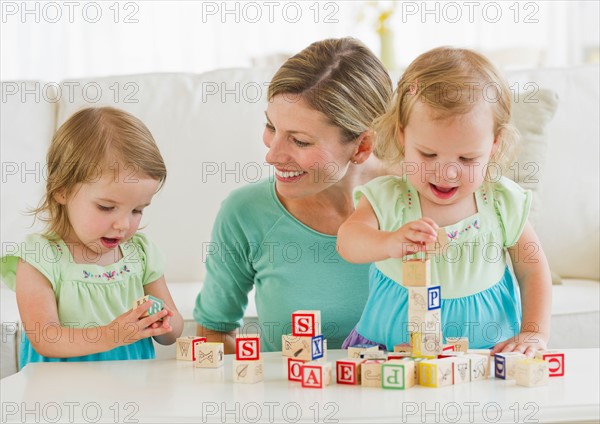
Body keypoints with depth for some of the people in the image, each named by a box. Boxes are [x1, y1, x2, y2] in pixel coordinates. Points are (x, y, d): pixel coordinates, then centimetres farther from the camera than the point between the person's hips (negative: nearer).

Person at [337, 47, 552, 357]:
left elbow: (532, 270, 9)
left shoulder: (503, 203, -3)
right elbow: (349, 240, -27)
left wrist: (534, 332, -3)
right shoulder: (385, 198, -9)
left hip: (489, 352, 1)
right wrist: (390, 243, -48)